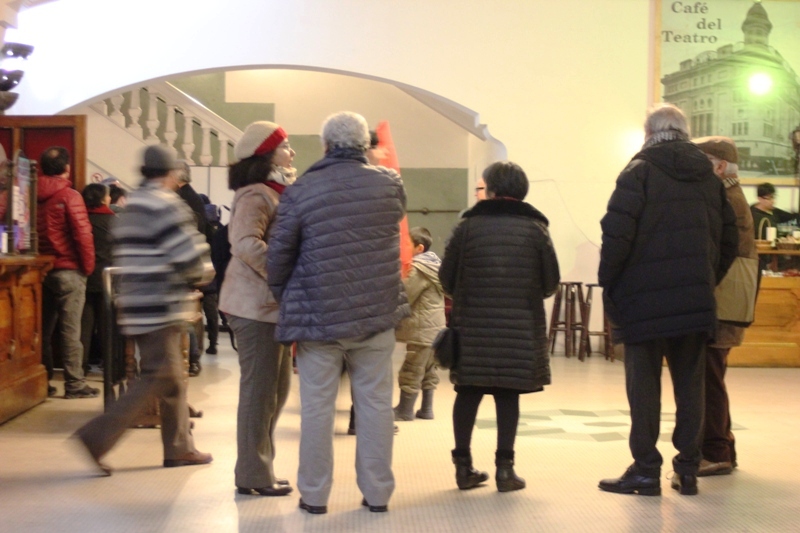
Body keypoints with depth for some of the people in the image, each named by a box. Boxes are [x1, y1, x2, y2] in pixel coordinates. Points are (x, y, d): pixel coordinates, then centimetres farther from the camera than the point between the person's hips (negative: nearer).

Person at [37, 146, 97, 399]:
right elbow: (83, 234, -15)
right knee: (70, 329, -3)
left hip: (41, 270, 6)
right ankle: (74, 384, -1)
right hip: (68, 271, -6)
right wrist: (88, 266, -3)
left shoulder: (34, 195, 6)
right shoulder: (69, 196, -10)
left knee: (43, 329, 11)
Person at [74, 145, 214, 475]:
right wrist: (204, 274, 3)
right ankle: (97, 438, -10)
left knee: (173, 378, 16)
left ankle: (179, 448, 21)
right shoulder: (167, 206, -12)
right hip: (161, 309, -9)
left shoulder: (128, 212, 16)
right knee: (158, 380, -6)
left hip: (136, 307, 9)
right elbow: (190, 258, -18)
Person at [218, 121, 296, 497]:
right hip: (256, 304, -10)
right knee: (259, 390, -3)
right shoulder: (256, 195, -15)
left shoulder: (275, 193, 17)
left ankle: (259, 469, 26)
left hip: (272, 304, 10)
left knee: (276, 387, 15)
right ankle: (254, 476, 7)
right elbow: (246, 243, -29)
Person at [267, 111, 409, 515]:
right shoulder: (390, 185, -1)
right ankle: (377, 493, 15)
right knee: (375, 403, 9)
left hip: (318, 316, -2)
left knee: (317, 407, 7)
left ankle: (314, 494, 14)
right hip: (377, 314, 2)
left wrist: (282, 296, 14)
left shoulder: (299, 192, -8)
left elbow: (279, 255, -2)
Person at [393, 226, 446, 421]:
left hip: (420, 328, -10)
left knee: (411, 371, -1)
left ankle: (405, 410, 6)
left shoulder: (417, 269, -18)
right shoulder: (434, 263, 11)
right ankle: (426, 408, 19)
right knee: (428, 370, 14)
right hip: (434, 326, 10)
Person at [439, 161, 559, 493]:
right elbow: (551, 282, 3)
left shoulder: (468, 225, -1)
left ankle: (463, 466, 14)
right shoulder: (535, 228, 1)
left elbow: (446, 277, 1)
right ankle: (504, 468, 6)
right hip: (520, 329, 0)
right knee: (508, 395, 5)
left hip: (472, 326, 1)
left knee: (468, 393, 10)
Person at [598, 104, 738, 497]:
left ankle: (646, 469, 4)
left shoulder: (640, 172, -6)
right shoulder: (710, 178, 11)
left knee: (644, 383, 2)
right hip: (696, 302, 5)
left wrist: (608, 285, -5)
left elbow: (617, 233, -15)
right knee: (690, 383, 11)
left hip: (644, 300, -5)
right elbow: (728, 240, 12)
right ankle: (688, 468, 14)